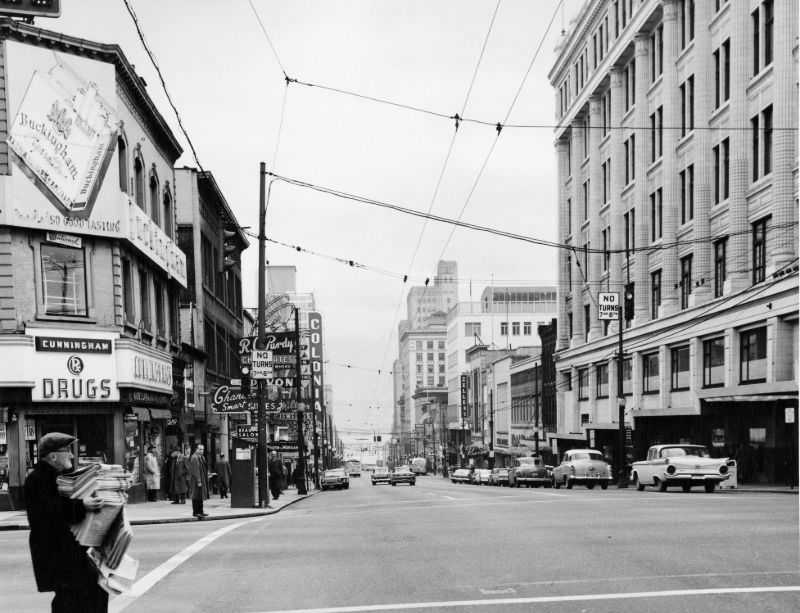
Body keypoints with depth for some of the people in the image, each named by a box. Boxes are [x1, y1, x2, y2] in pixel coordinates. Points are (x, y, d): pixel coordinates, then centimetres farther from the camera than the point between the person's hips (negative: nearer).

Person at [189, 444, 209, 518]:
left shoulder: (202, 457, 14)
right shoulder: (194, 458, -17)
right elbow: (195, 470, -21)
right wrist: (198, 481, -24)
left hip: (202, 480, 10)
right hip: (196, 480, -10)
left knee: (200, 496, 13)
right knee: (196, 496, -5)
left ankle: (200, 512, 18)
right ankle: (195, 512, 1)